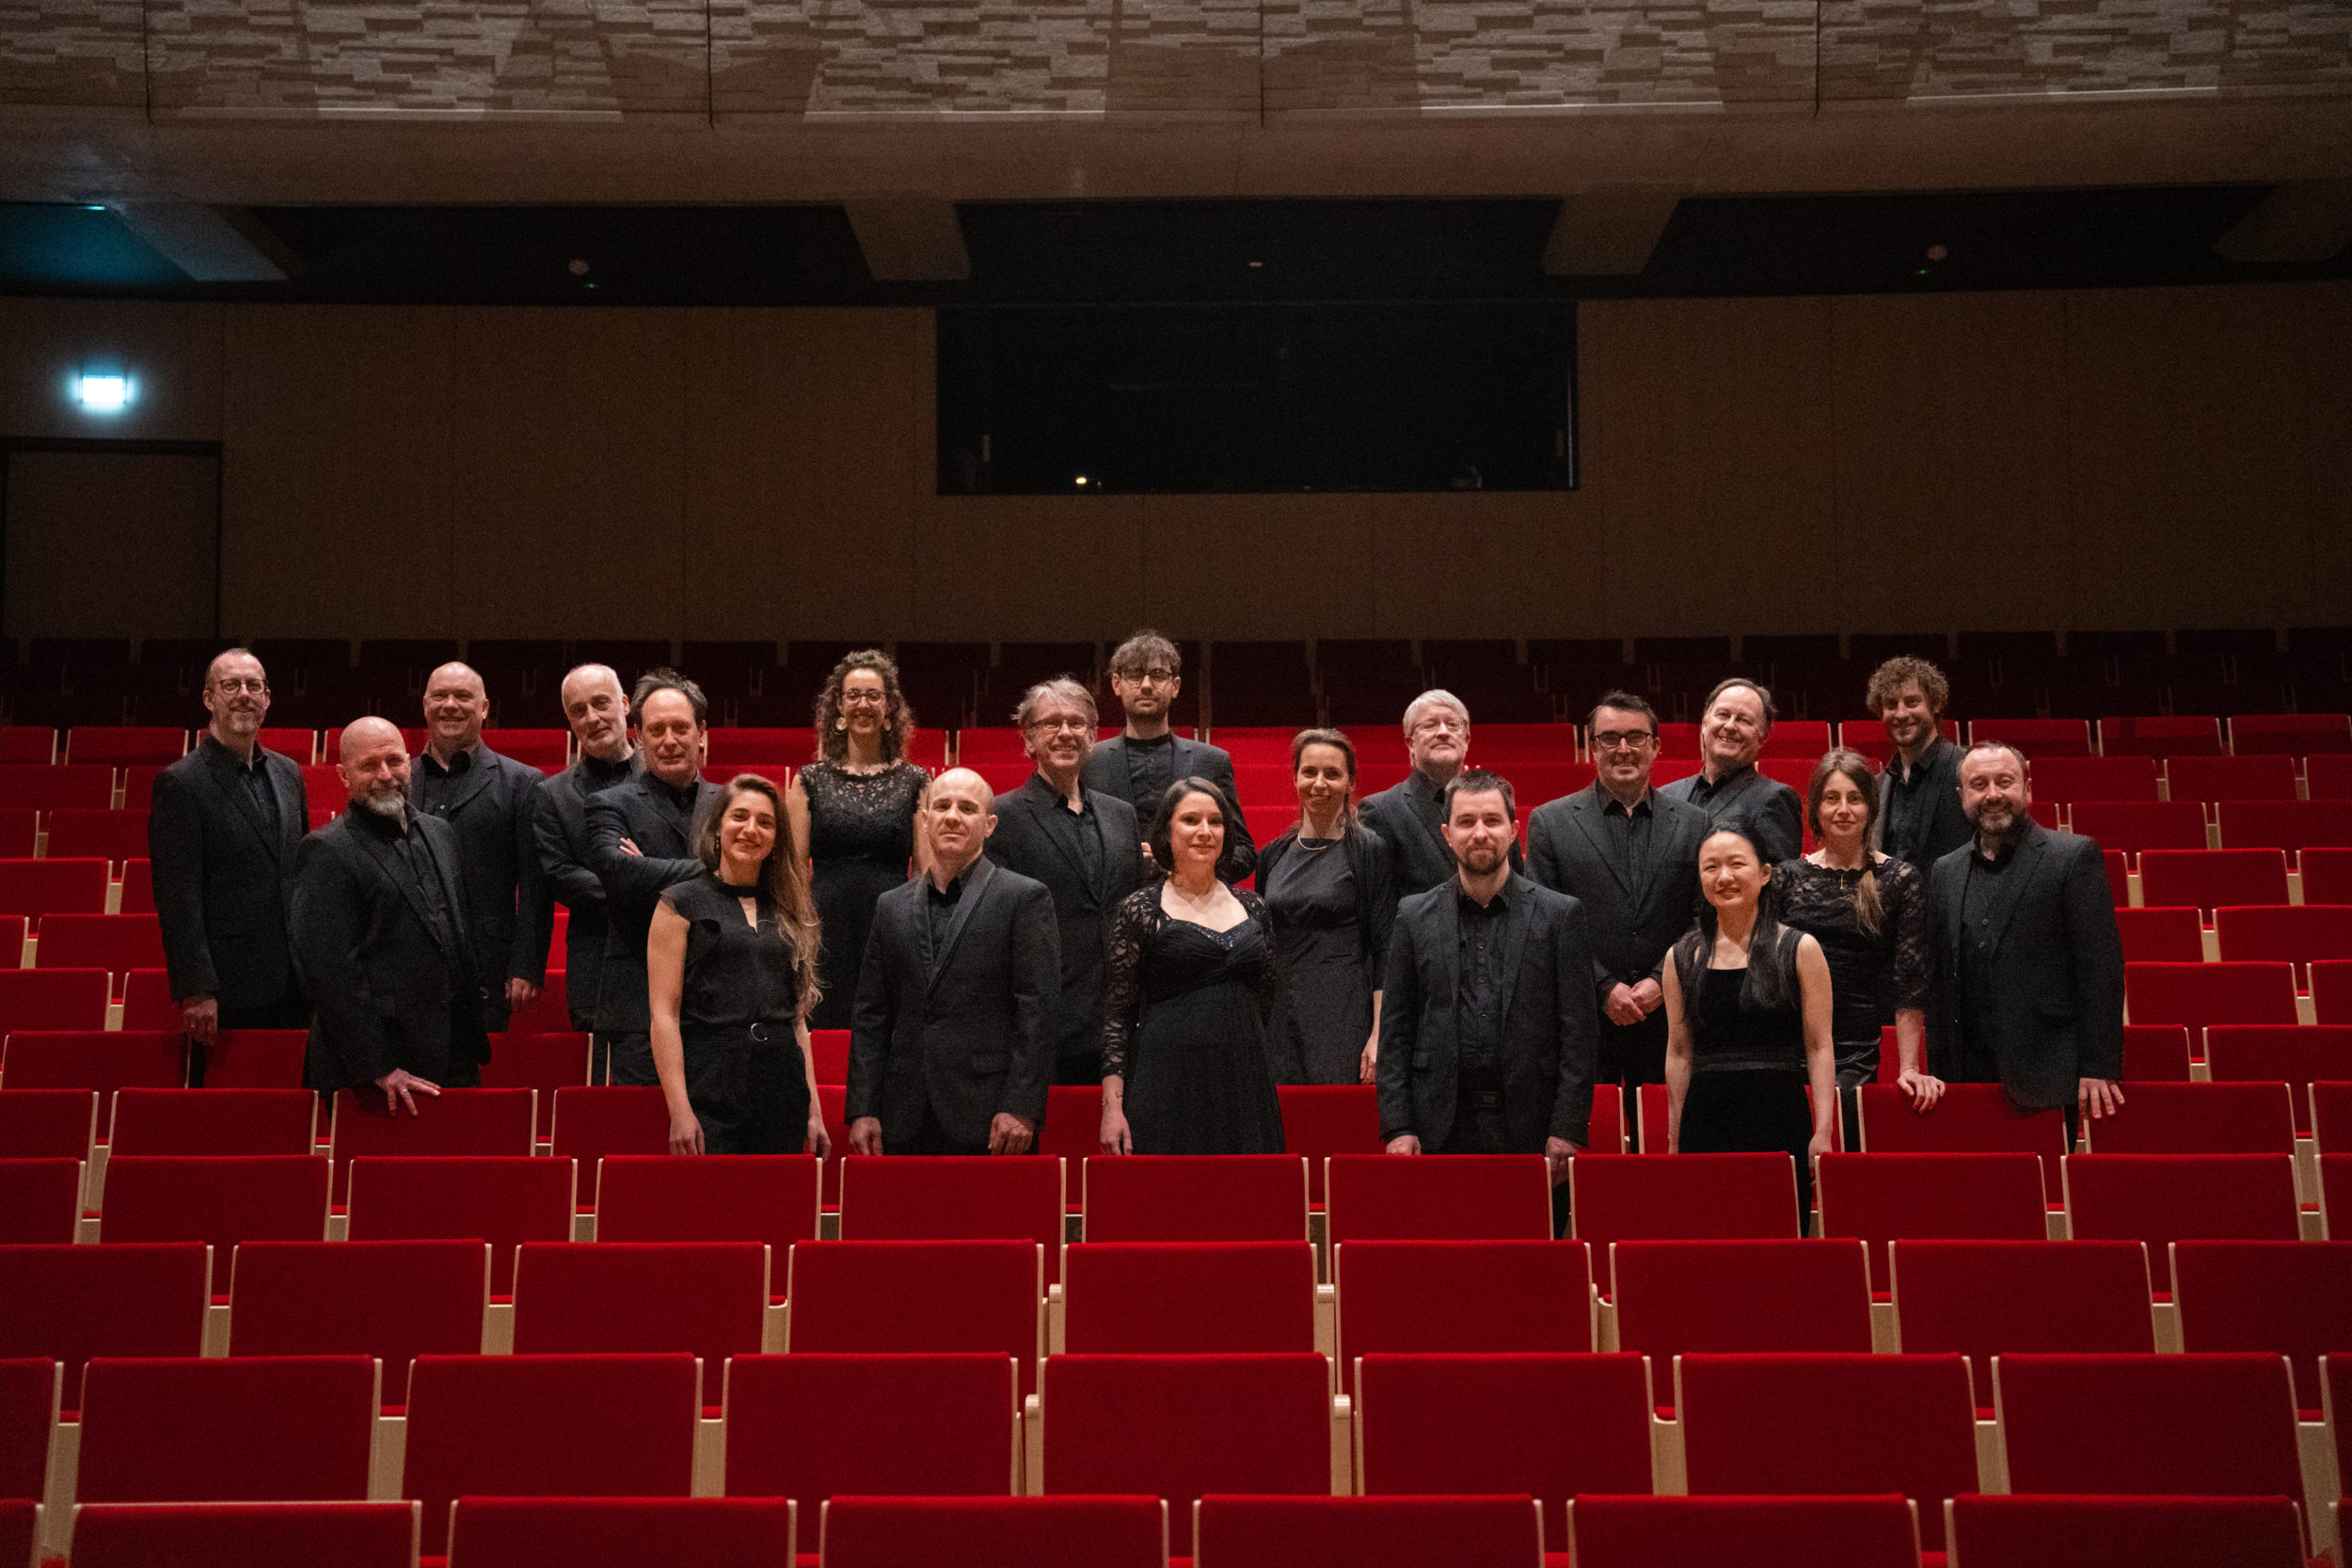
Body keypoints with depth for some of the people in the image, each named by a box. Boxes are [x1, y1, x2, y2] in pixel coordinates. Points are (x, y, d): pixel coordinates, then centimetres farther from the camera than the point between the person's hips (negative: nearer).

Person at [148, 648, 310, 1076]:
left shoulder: (287, 773, 14)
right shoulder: (180, 783, -6)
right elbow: (178, 900, -11)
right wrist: (196, 990, -16)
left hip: (293, 987, 6)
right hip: (229, 990, -6)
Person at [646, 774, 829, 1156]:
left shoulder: (789, 913, 17)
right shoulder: (681, 903, 3)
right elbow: (663, 1013, -4)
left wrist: (813, 1111, 10)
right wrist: (679, 1111, -13)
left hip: (783, 1095, 4)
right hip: (710, 1093, -4)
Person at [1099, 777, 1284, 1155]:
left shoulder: (1251, 907, 11)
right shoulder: (1141, 909, -1)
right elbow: (1118, 1013, -3)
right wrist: (1112, 1106, -9)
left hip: (1245, 1087, 4)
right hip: (1167, 1085, -4)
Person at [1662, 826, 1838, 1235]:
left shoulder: (1799, 949, 3)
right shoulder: (1681, 958, 9)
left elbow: (1820, 1047, 0)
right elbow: (1679, 1053, 12)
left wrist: (1823, 1131, -7)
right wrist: (1674, 1139, 10)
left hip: (1781, 1123, -2)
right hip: (1706, 1121, 2)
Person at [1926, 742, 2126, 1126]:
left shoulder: (2075, 857, -1)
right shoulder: (1945, 872, 14)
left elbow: (2101, 967, -6)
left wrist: (2098, 1068, -11)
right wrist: (1938, 1071, 10)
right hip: (1968, 1077, 4)